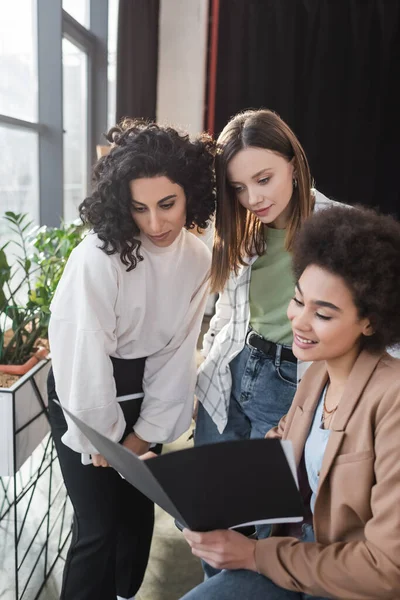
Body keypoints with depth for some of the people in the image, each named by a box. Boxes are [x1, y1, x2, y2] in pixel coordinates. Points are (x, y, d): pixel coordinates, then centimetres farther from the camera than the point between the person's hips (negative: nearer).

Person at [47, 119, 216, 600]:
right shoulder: (98, 257, -27)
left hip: (143, 395, 5)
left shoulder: (198, 259, -8)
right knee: (98, 527, -1)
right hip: (85, 400, -5)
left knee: (139, 511, 16)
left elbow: (178, 352, -5)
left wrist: (145, 433, -5)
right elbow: (83, 358, -22)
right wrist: (102, 439, -10)